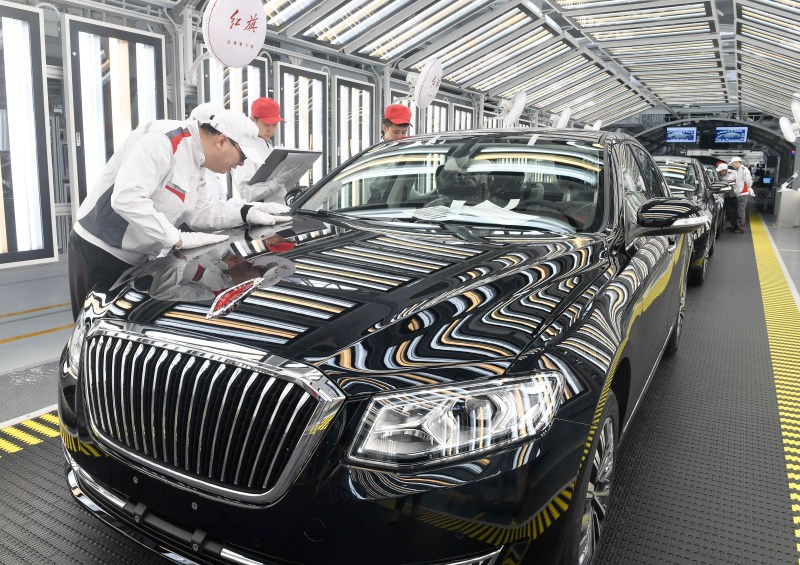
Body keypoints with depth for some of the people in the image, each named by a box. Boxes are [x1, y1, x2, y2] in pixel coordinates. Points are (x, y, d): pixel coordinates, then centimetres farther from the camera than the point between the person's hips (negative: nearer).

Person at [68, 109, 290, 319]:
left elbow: (194, 213, 8)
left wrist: (245, 214, -1)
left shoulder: (194, 159, 6)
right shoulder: (161, 140, -24)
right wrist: (178, 238, -28)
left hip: (131, 256, 9)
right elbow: (127, 199, -33)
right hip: (98, 251, -9)